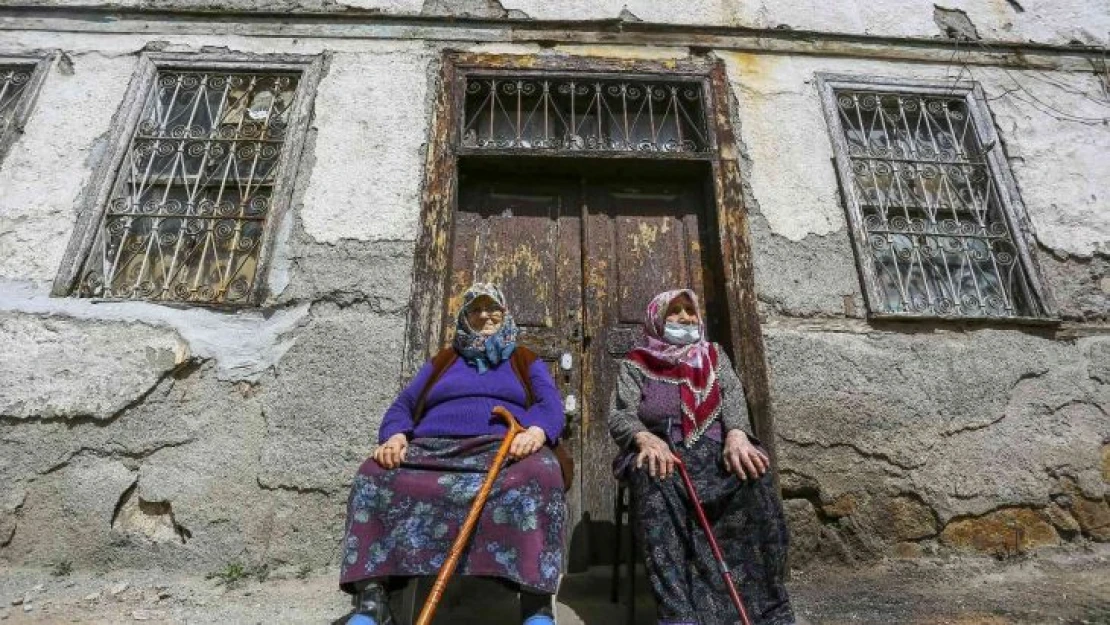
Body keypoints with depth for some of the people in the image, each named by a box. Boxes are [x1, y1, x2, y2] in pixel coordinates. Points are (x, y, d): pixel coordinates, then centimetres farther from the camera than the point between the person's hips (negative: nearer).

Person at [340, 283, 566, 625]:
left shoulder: (526, 362, 23)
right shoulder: (441, 362, 29)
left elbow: (551, 405, 5)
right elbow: (402, 406, 20)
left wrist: (535, 431, -20)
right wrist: (395, 436, -6)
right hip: (432, 451, 3)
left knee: (539, 476, -37)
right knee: (374, 476, -27)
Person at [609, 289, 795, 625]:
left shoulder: (714, 356, 20)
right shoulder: (636, 364, 12)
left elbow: (733, 395, 2)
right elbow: (619, 415, -2)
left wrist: (736, 433, -22)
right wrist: (645, 437, -26)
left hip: (713, 451, 2)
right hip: (662, 453, -2)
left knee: (755, 472, -30)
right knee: (652, 479, -37)